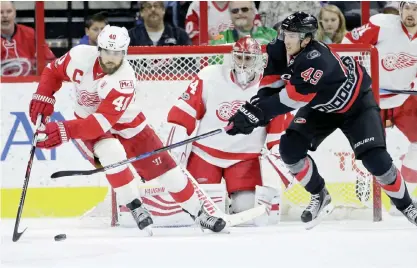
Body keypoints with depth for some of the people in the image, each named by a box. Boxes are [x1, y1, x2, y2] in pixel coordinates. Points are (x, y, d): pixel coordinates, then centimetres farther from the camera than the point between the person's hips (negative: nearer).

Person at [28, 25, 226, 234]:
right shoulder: (80, 56, -23)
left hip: (124, 123, -1)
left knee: (163, 167, -2)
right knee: (111, 152, -31)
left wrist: (64, 130, -47)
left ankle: (198, 213, 17)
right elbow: (53, 71, -2)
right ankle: (135, 208, -15)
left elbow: (103, 121, -39)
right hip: (87, 119, 1)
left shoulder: (124, 79, -32)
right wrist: (43, 97, -17)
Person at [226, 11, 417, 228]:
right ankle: (320, 196, 11)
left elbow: (293, 98, -42)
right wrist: (255, 106, -27)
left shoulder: (316, 60, -42)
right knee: (290, 147, -10)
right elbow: (271, 84, -9)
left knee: (375, 158, -15)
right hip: (320, 106, 7)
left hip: (356, 103, -7)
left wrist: (257, 112, -44)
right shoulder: (279, 50, -20)